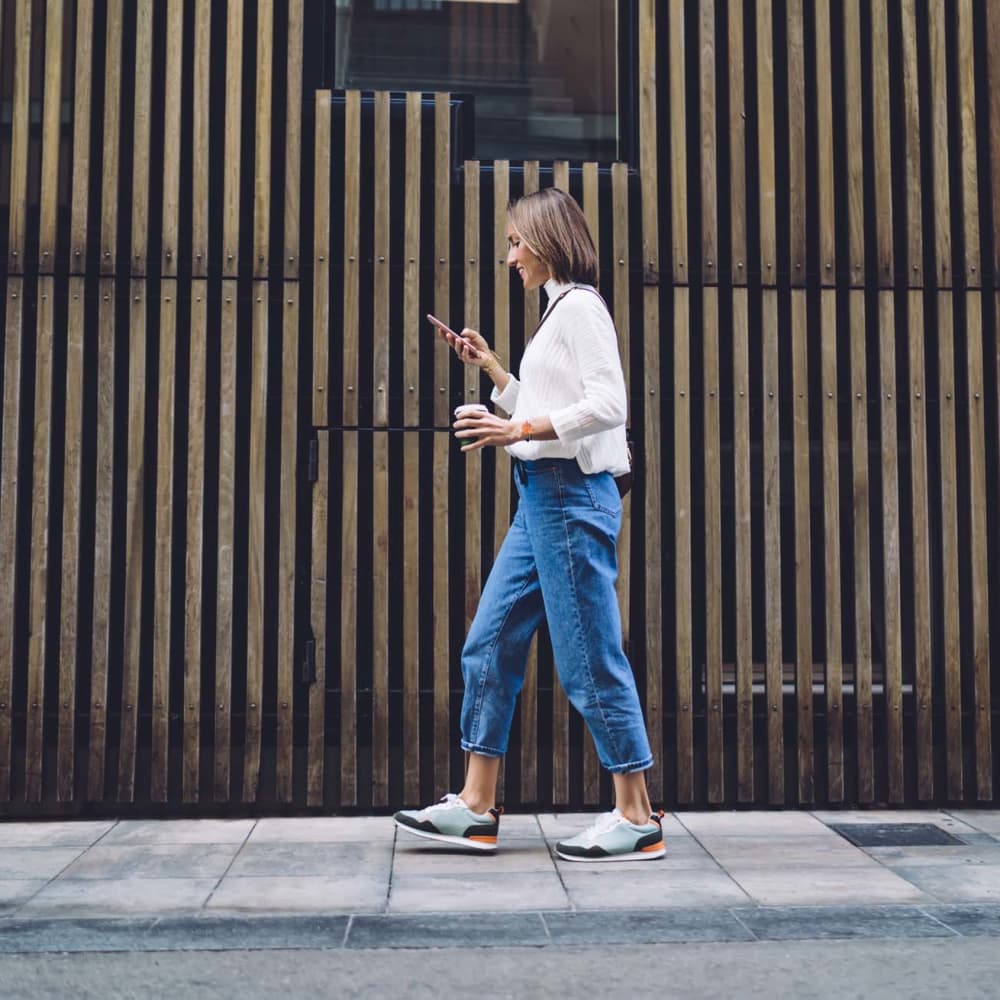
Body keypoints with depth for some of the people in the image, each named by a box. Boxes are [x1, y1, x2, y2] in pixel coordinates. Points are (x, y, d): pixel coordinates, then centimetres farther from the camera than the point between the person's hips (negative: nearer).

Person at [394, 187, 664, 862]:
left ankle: (637, 818, 6)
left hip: (571, 495, -10)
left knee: (590, 659, -5)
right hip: (543, 497, 10)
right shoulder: (559, 312, 21)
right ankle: (477, 807, 15)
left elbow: (607, 405, -19)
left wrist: (517, 431, -21)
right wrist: (487, 364, 21)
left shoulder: (579, 306, -8)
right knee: (490, 644, 9)